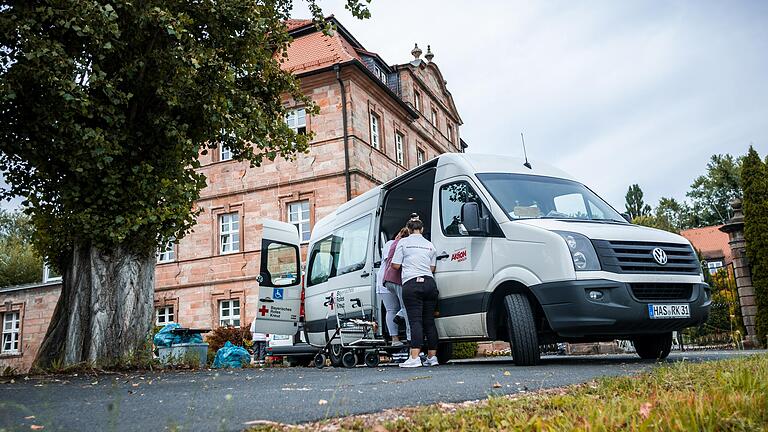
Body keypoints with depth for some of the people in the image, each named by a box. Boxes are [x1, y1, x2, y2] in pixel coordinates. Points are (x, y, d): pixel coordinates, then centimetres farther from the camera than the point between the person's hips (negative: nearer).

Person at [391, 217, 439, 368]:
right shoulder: (430, 245, 17)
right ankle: (432, 356, 13)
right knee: (429, 321, 9)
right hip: (429, 283, 4)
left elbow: (395, 265, 2)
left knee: (415, 321, -10)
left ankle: (414, 358, -18)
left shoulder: (403, 242, 5)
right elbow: (432, 268, 16)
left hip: (411, 284, -4)